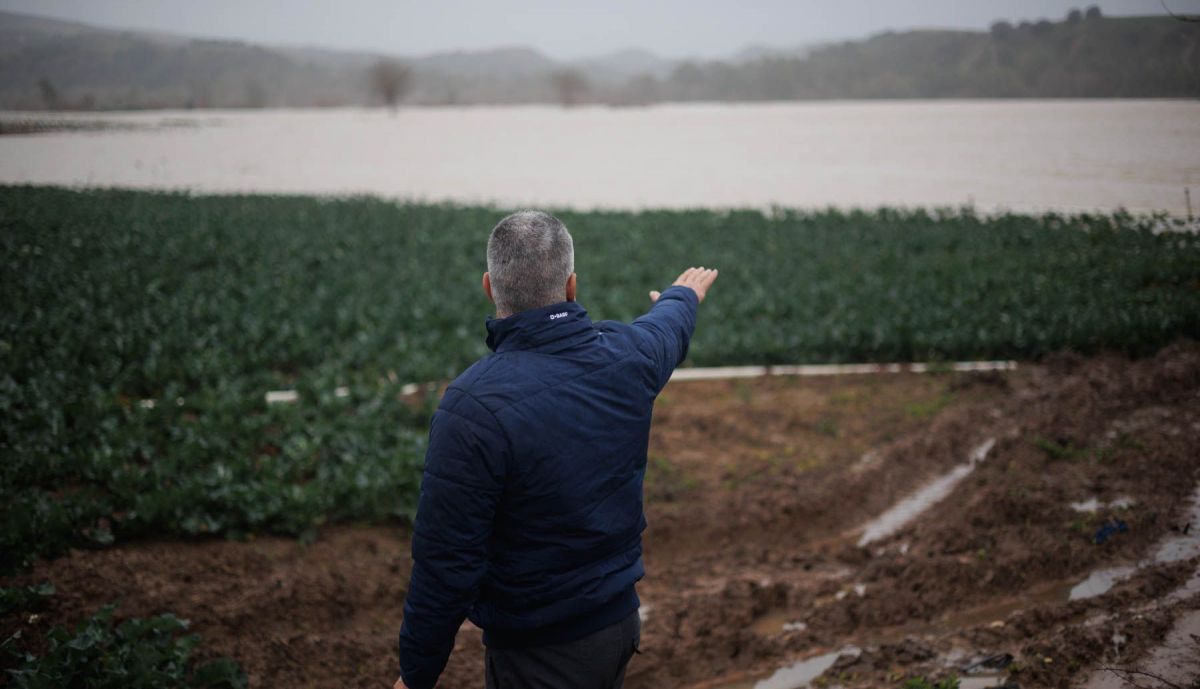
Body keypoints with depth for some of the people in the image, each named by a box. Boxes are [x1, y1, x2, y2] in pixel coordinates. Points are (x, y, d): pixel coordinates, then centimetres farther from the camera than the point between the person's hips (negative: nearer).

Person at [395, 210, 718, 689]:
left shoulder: (473, 407, -27)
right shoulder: (625, 354, -7)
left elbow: (447, 564, -22)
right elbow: (667, 326, 20)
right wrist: (683, 295, 45)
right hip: (621, 621, 6)